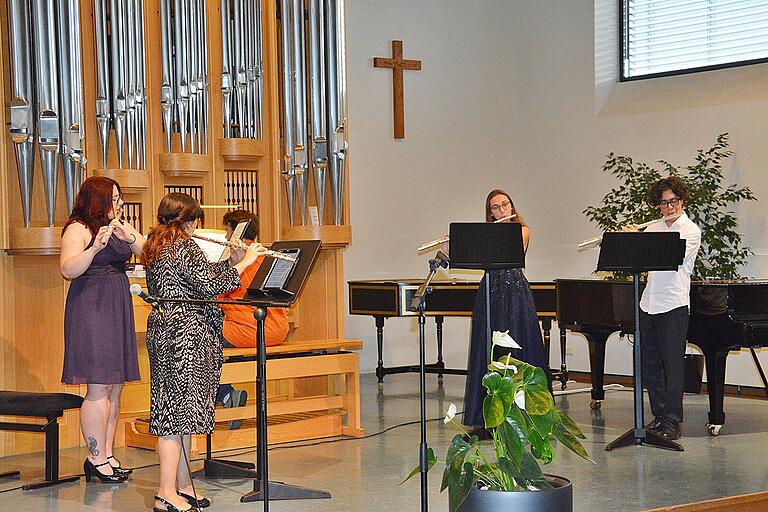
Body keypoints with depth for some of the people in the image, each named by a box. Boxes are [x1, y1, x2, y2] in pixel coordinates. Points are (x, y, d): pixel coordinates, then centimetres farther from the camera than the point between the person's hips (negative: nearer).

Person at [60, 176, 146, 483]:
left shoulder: (118, 227, 17)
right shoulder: (78, 229, -7)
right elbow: (68, 270, -20)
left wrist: (130, 237, -11)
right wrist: (95, 248, -34)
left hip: (118, 309, 8)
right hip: (91, 310, -8)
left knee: (115, 388, 7)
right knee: (99, 387, -9)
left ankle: (107, 455, 13)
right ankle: (96, 458, -4)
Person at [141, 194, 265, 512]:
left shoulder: (153, 248, 16)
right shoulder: (185, 247, -12)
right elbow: (209, 285, -16)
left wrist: (231, 261, 13)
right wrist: (244, 263, -6)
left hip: (162, 329, 10)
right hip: (186, 333, -10)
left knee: (174, 411, 12)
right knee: (180, 410, -9)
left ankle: (183, 486, 18)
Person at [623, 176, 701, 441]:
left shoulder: (691, 231, -4)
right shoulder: (653, 228, 13)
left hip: (674, 305, -6)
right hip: (649, 303, 6)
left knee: (673, 364, -5)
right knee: (649, 364, 9)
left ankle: (673, 422, -2)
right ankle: (659, 415, 19)